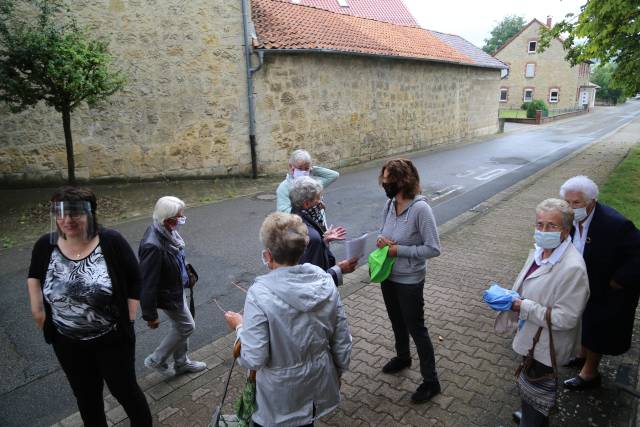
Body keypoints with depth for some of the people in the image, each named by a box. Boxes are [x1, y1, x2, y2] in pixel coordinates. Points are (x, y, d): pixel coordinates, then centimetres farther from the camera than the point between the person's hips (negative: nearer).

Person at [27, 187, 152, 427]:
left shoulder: (111, 242, -19)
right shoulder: (45, 245, -9)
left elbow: (134, 281, -9)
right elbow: (34, 275, 14)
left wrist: (128, 319, -10)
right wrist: (37, 307, 7)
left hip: (113, 338, -3)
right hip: (67, 342, 4)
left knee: (124, 390, 13)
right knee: (85, 396, 22)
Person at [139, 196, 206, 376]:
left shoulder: (167, 232, -10)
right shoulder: (153, 246, -36)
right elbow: (147, 283, -28)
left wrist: (186, 274, 21)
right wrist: (150, 315, -19)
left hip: (177, 288, 8)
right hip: (168, 295, -8)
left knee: (180, 327, 22)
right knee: (187, 326, 10)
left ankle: (181, 363, 44)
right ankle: (156, 360, 29)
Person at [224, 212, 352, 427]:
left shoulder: (260, 294, -27)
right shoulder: (325, 281, -13)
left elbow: (253, 359, -24)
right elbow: (342, 340, -4)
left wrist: (239, 326, -6)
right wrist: (338, 371, 13)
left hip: (281, 396, -4)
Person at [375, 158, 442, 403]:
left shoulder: (420, 208, -24)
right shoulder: (389, 204, -4)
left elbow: (433, 249, -23)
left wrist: (399, 250, -23)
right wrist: (381, 241, -12)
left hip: (409, 281, -7)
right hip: (388, 276, 7)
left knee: (416, 329, 8)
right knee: (397, 322, 26)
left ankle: (431, 381, 27)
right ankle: (403, 357, 52)